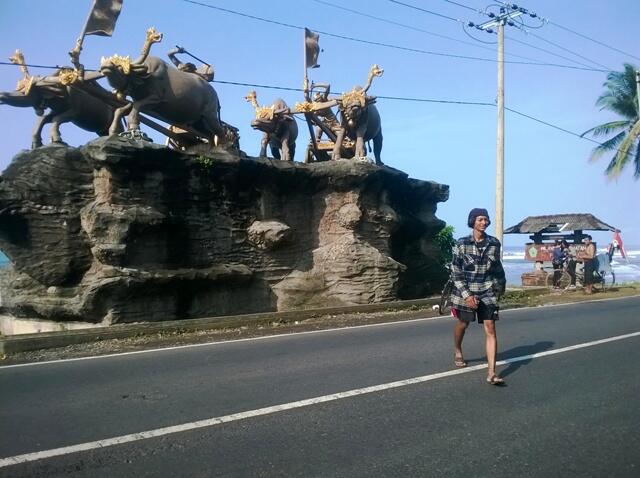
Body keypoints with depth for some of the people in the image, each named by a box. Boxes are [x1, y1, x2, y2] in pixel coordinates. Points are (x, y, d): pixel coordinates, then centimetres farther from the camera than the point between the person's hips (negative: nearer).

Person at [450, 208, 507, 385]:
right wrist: (466, 295, -17)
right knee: (462, 324, 18)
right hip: (465, 291, -1)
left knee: (490, 329, -9)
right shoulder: (461, 244, -9)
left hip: (488, 292, 1)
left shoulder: (494, 243, -1)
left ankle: (491, 372, -9)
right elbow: (456, 272, -10)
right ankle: (457, 351, 49)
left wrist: (501, 284, 28)